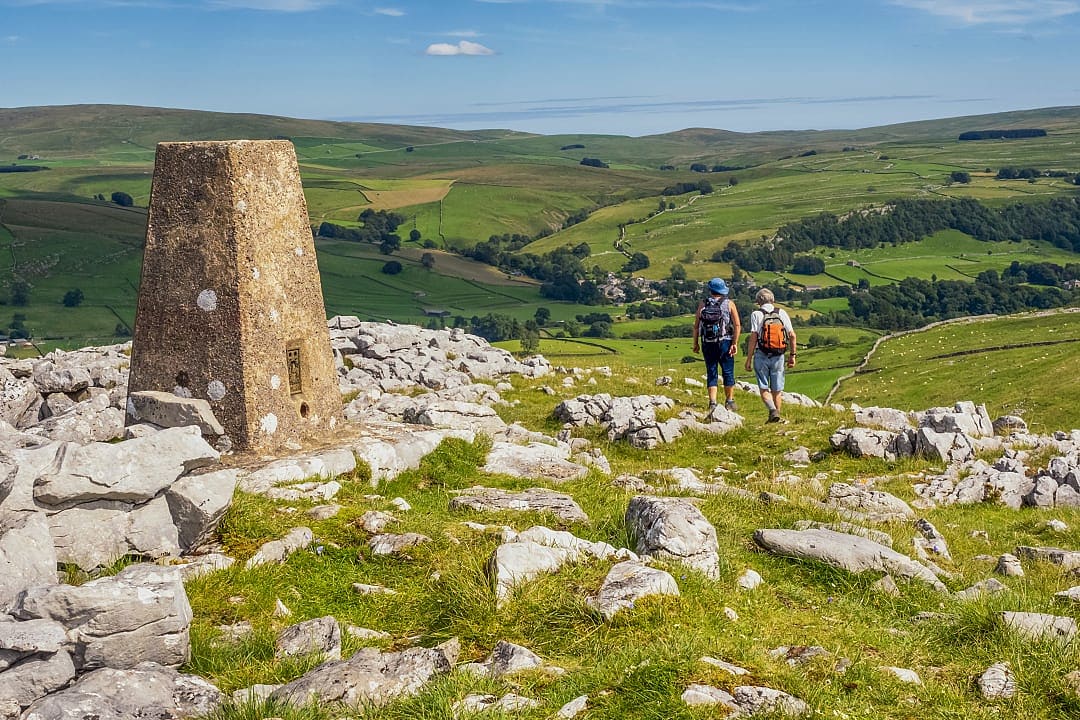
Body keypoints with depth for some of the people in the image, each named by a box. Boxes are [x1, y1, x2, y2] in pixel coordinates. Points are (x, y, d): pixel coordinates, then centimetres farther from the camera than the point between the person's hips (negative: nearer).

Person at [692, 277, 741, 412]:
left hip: (708, 344, 1)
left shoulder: (702, 305, 2)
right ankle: (729, 401, 18)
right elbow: (737, 325, -8)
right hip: (725, 343, -1)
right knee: (728, 373, 11)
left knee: (711, 374, 6)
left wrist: (696, 344, 9)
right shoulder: (729, 304, 0)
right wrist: (735, 343, -6)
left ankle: (712, 403, 0)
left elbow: (696, 326, 2)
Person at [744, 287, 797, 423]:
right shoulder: (781, 313, 5)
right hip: (778, 356, 3)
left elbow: (753, 338, -10)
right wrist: (792, 355, 10)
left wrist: (749, 359, -6)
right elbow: (792, 335, 2)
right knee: (777, 389, 12)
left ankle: (773, 411, -16)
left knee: (764, 388, 5)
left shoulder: (756, 314, -5)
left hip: (761, 356, -3)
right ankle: (777, 417, 16)